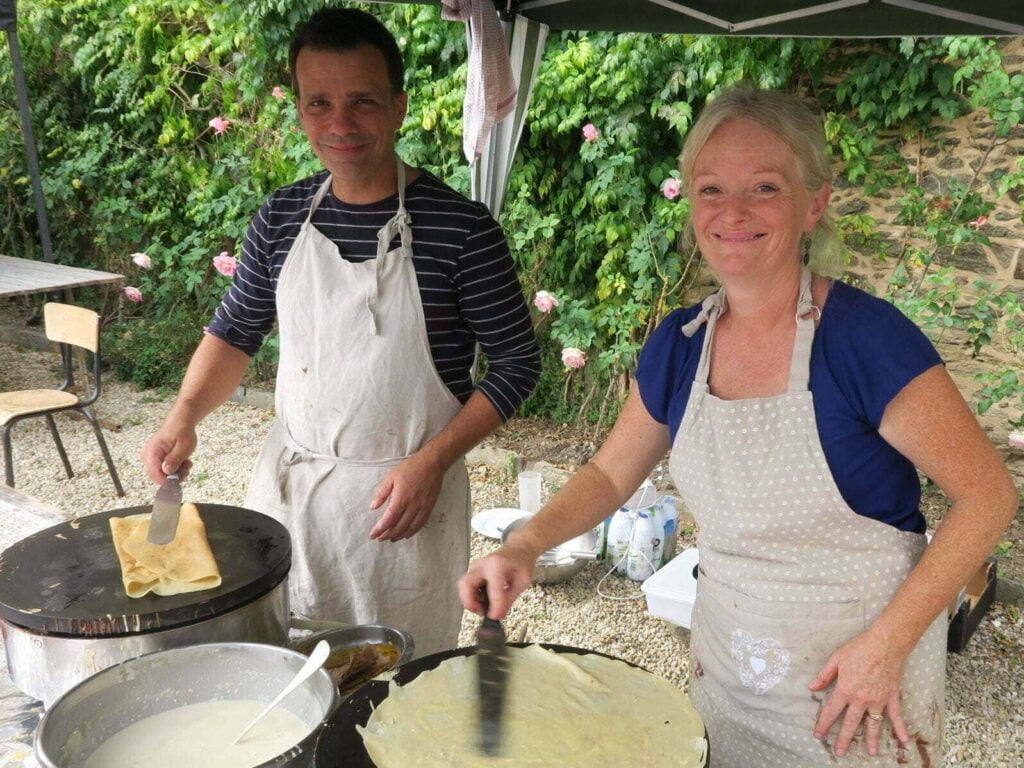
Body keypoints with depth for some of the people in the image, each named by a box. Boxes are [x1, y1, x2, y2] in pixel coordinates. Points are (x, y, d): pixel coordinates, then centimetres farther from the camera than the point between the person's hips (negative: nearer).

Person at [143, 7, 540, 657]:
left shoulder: (460, 228, -14)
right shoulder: (284, 216, 0)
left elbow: (516, 363, -9)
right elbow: (235, 332, 12)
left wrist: (431, 463, -18)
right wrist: (184, 418, -4)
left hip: (401, 496, -4)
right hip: (288, 480, 5)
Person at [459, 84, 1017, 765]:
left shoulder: (866, 338, -21)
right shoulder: (678, 345, -5)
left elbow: (989, 494, -16)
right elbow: (612, 473, 6)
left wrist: (888, 642, -18)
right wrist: (525, 547, -9)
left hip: (860, 681, -4)